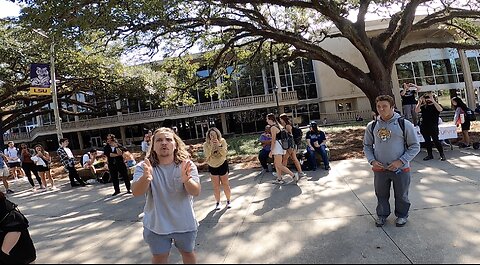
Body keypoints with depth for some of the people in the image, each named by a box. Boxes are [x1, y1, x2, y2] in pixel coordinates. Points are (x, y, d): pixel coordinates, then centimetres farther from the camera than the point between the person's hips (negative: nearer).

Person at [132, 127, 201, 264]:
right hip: (156, 225, 0)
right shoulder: (144, 167, -14)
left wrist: (186, 179, -46)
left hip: (185, 224, 0)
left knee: (188, 253, 23)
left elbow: (196, 192, -23)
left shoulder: (187, 165, -14)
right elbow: (136, 192, -27)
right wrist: (146, 178, -49)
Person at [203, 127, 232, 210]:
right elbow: (207, 155, -21)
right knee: (216, 187, 6)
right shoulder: (206, 144, -8)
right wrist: (211, 145, -29)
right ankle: (217, 203, 21)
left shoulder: (222, 141, -10)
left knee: (226, 185, 8)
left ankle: (228, 201, 26)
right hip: (212, 167, 1)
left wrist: (218, 145, -28)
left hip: (222, 165, -1)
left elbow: (224, 153, -18)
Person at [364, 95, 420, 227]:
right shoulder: (372, 126, -2)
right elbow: (367, 146, 9)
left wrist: (401, 161, -16)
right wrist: (372, 161, -7)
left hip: (400, 169, -2)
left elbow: (415, 146, -5)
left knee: (401, 195, 16)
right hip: (379, 169, 2)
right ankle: (382, 215, 37)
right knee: (381, 195, 16)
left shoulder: (404, 124, -10)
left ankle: (402, 215, 39)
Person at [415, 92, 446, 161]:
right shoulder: (423, 106, 12)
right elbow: (417, 111, -5)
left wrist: (433, 101, -27)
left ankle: (442, 155, 4)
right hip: (424, 126, 4)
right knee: (427, 141, 8)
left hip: (433, 126, -4)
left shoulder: (435, 105, 4)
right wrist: (419, 103, -19)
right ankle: (430, 155, 18)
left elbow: (440, 109, -19)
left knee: (436, 140, -7)